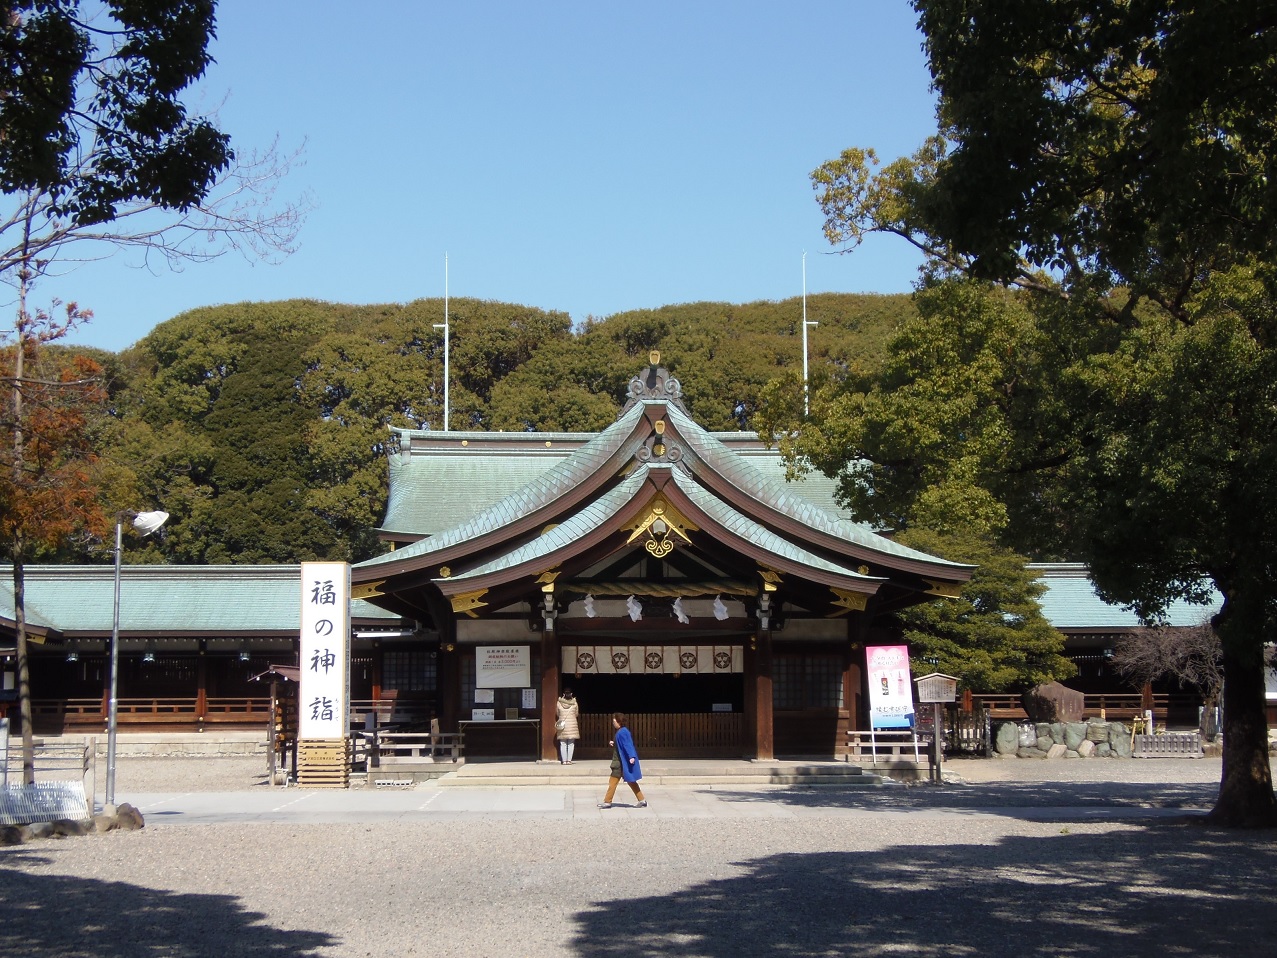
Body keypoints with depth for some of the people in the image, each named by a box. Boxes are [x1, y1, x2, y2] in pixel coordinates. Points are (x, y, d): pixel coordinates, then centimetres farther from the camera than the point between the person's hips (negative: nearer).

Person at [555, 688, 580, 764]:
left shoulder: (559, 703, -4)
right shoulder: (574, 703, -4)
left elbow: (557, 714, 7)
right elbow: (577, 714, 7)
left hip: (562, 724, 0)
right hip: (572, 724, 0)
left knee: (563, 743, 6)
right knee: (571, 743, 7)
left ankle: (564, 760, 4)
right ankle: (569, 760, 3)